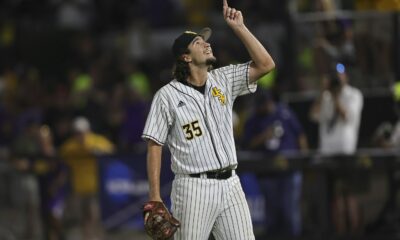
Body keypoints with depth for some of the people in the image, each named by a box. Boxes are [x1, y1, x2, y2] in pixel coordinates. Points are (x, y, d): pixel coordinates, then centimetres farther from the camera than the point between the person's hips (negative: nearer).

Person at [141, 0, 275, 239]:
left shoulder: (223, 80, 11)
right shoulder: (167, 95, -2)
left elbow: (265, 64, 3)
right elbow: (154, 146, -3)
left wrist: (240, 28, 0)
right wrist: (155, 198, -9)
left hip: (230, 184, 5)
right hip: (193, 189, -5)